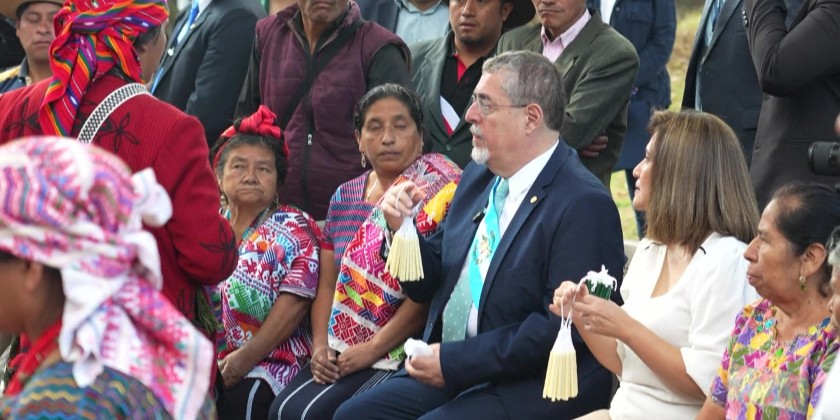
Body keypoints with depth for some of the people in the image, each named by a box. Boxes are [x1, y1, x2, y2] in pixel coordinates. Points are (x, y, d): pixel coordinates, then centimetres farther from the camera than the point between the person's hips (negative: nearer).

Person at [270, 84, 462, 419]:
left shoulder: (437, 188, -6)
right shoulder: (344, 197, 16)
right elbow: (327, 283, 16)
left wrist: (372, 350, -14)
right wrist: (320, 347, -1)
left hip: (398, 353, -6)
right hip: (339, 353, 6)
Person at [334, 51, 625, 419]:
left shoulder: (583, 205, -15)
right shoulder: (478, 177, 11)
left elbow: (563, 324, -21)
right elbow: (428, 286, 17)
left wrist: (455, 361, -19)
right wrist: (401, 228, -4)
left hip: (536, 387, -8)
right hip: (450, 369, 8)